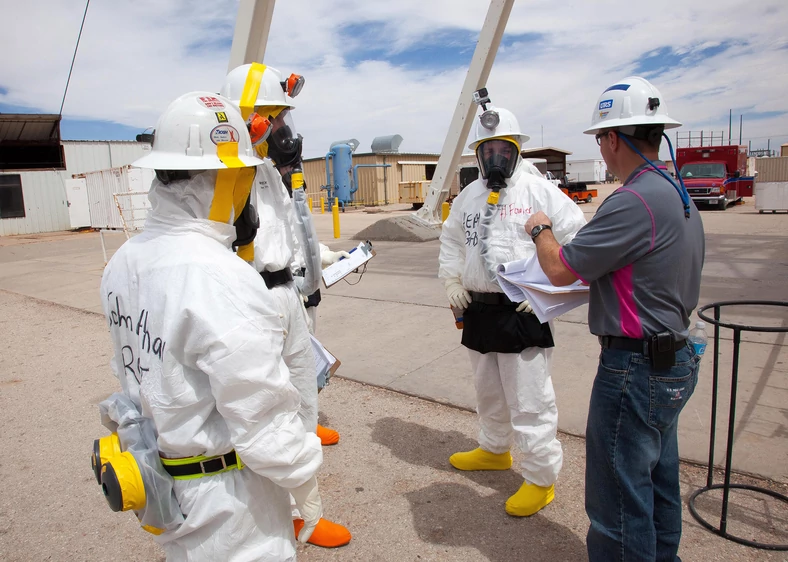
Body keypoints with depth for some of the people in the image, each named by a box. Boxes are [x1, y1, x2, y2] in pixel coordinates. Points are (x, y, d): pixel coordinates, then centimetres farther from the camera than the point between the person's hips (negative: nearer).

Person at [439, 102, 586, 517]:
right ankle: (494, 450, 44)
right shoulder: (469, 196, 12)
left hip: (522, 312, -6)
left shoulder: (539, 190, -7)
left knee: (529, 400, -1)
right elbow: (451, 241, 24)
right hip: (478, 310, 7)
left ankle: (541, 478, 15)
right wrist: (451, 281, 11)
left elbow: (576, 242, -9)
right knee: (488, 391, 22)